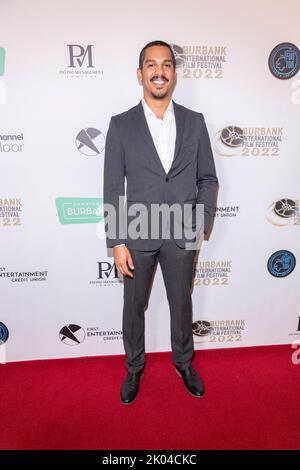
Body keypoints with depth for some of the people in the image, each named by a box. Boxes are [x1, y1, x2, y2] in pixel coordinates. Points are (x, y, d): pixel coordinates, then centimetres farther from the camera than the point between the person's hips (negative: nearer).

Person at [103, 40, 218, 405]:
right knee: (134, 306, 15)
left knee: (181, 303, 18)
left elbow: (208, 178, 6)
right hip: (138, 236, -1)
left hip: (182, 236, 1)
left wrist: (201, 222, -6)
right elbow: (112, 189, -5)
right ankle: (134, 367, 40)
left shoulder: (195, 122, 2)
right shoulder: (121, 125, -3)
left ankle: (184, 361, 44)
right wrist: (117, 242, -8)